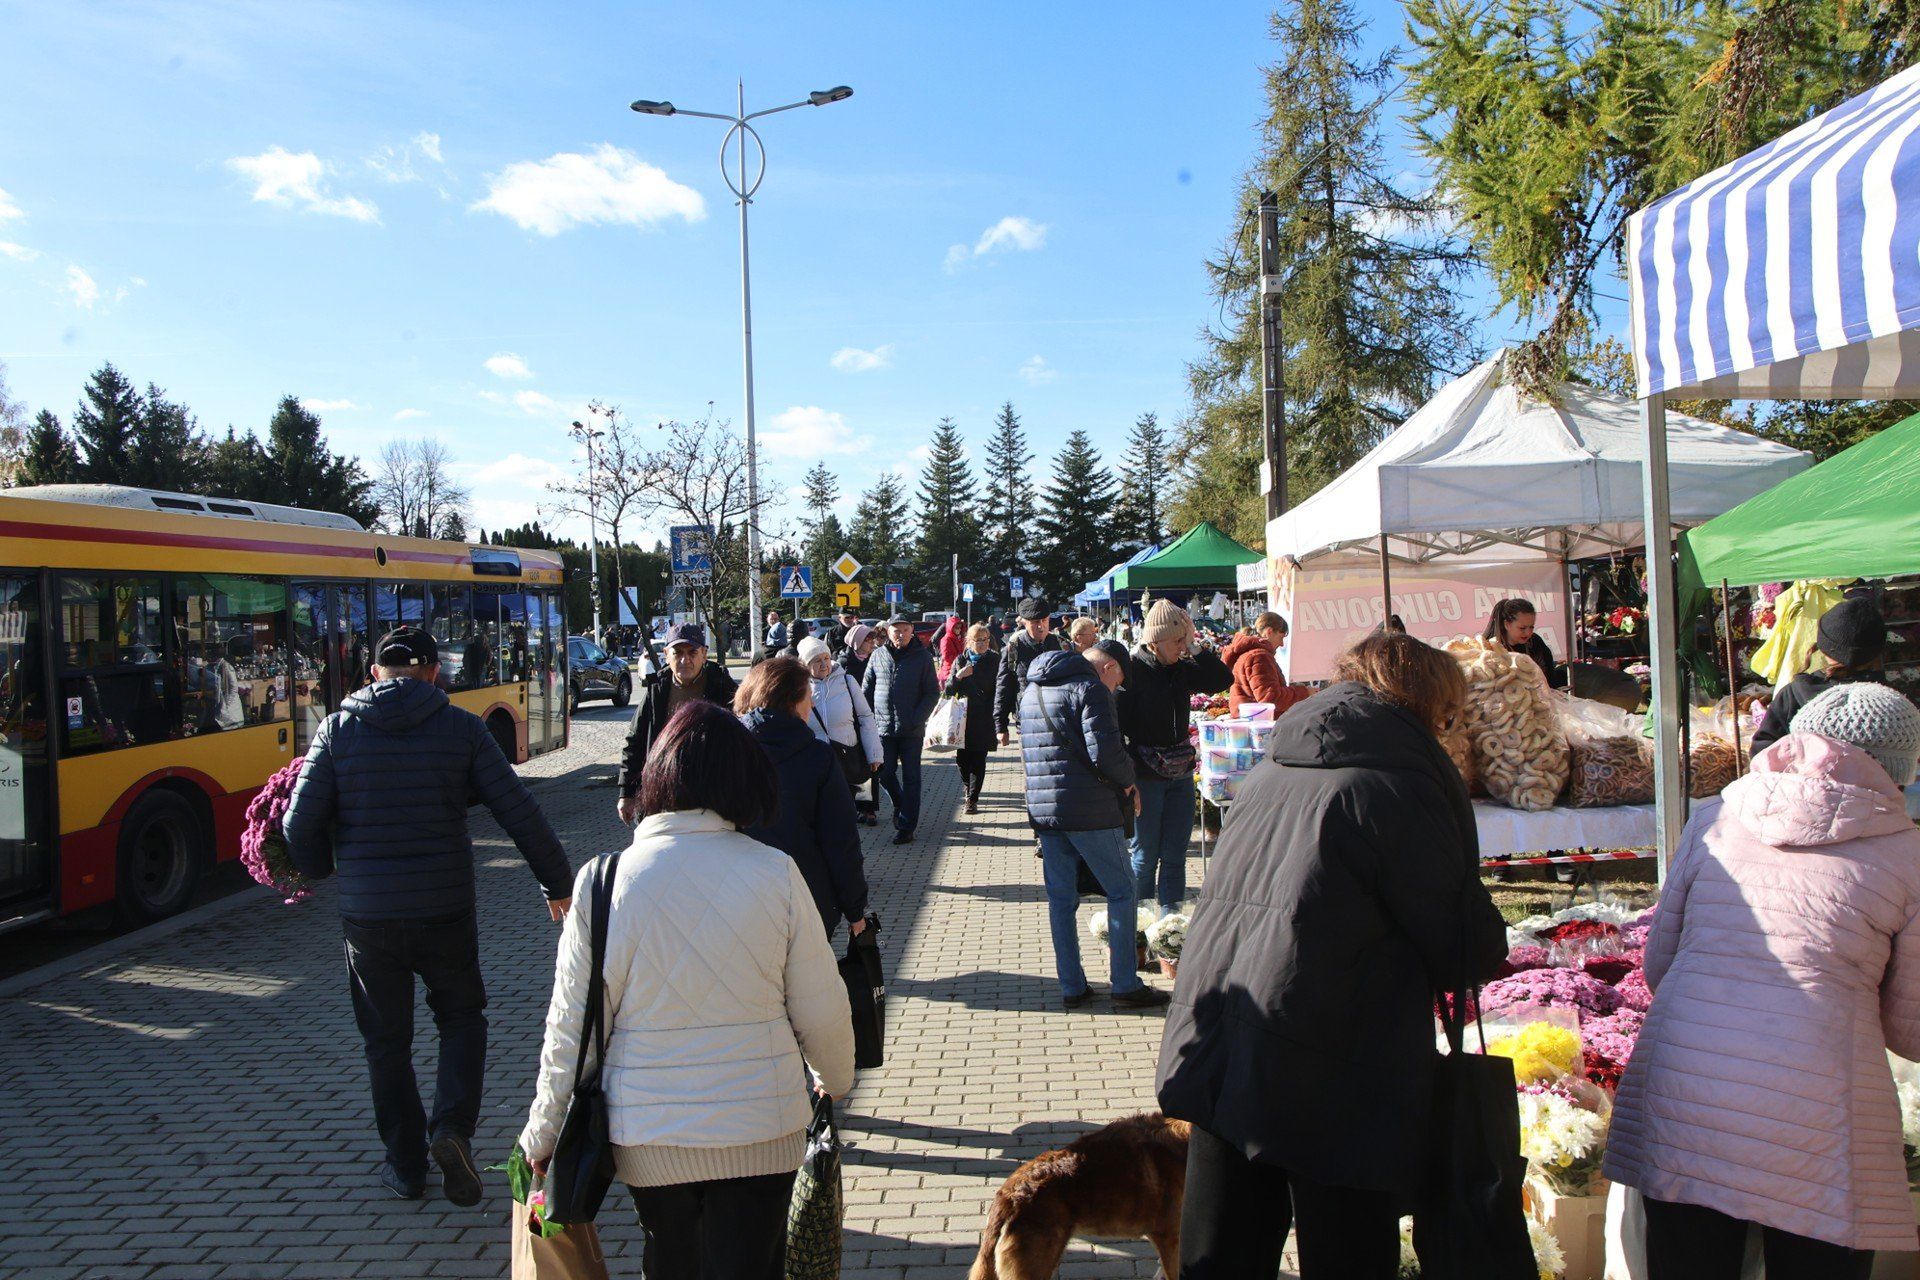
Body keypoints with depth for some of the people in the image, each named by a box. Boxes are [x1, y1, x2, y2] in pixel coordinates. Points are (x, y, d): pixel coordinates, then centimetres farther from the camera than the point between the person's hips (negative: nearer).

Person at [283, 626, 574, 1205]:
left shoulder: (337, 730, -2)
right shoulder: (460, 727, -4)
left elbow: (301, 825, -4)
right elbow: (520, 813, -6)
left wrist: (322, 870, 18)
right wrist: (558, 882, 6)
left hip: (366, 916, 1)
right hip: (444, 912, -1)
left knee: (386, 1040, 16)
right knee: (462, 1017, 21)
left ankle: (406, 1166, 25)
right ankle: (452, 1125, 1)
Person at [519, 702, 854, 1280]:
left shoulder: (604, 883, -13)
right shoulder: (777, 874, -13)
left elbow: (571, 1027, -7)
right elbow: (821, 1009, -6)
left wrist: (542, 1135, 8)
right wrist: (836, 1076, 15)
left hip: (649, 1135, 1)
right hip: (760, 1130, -1)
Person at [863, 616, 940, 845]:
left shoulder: (923, 656, -2)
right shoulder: (878, 655, 5)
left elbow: (932, 693, -3)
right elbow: (866, 690, 10)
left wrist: (917, 719, -14)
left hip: (911, 730, -2)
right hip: (884, 727, 2)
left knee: (910, 777, 3)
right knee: (885, 773, 6)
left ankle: (906, 825, 9)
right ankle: (900, 804, 34)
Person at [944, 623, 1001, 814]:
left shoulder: (995, 661, 1)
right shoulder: (960, 661, 7)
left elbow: (1000, 690, 1)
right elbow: (949, 690, 7)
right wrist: (958, 676, -13)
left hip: (984, 721, -2)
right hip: (963, 718, 2)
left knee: (978, 759, -3)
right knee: (962, 757, 3)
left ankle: (972, 798, 5)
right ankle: (968, 787, 32)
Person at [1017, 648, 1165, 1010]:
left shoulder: (1030, 692, 17)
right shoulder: (1088, 688, -10)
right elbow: (1104, 750, -19)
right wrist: (1128, 782, -3)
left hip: (1042, 809, 7)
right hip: (1090, 810, -7)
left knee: (1060, 898, 11)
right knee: (1121, 892, 5)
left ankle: (1072, 987, 16)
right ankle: (1125, 984, 7)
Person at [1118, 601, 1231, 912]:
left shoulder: (1181, 669, 6)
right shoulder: (1132, 670, -12)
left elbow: (1223, 678, 5)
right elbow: (1118, 724, -14)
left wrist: (1195, 648, -4)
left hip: (1180, 773, 6)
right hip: (1145, 775, -6)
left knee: (1175, 854, 10)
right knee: (1146, 854, 5)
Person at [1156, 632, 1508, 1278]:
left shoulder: (1270, 771, 9)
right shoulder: (1402, 784, -13)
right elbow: (1465, 952, -9)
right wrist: (1492, 944, 15)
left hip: (1214, 1057, 7)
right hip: (1332, 1086, -7)